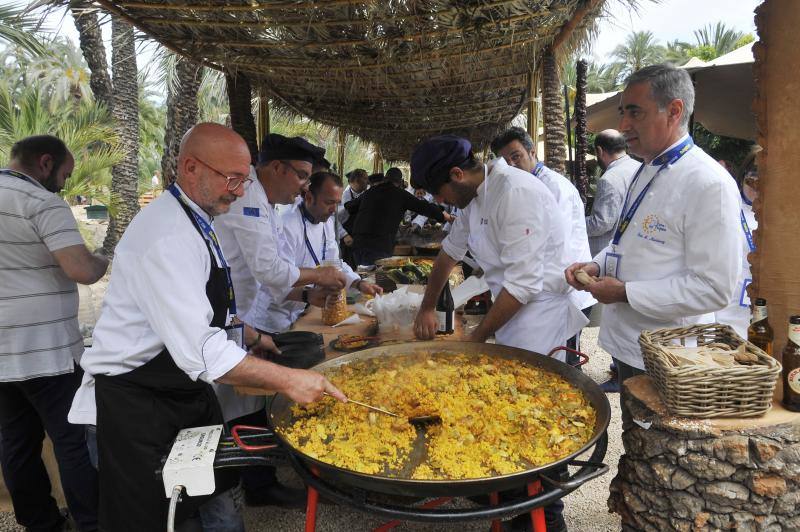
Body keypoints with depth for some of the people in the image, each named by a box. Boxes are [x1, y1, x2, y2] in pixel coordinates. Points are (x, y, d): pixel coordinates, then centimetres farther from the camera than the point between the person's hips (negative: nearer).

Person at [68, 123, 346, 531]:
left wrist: (249, 337, 13)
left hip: (186, 388, 9)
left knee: (216, 494, 17)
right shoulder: (166, 236, -26)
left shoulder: (195, 221, 8)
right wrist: (287, 380, -30)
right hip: (136, 405, -9)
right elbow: (199, 349, -33)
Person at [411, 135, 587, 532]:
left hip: (540, 327, -8)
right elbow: (451, 250, 22)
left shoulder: (517, 194, -23)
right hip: (511, 322, 8)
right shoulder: (475, 197, 7)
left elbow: (523, 284, -24)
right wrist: (427, 307, 20)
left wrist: (475, 339, -16)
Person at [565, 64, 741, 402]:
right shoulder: (645, 173, 9)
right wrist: (597, 265, 2)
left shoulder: (708, 184, -20)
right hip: (627, 346, 8)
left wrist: (625, 293, -21)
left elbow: (714, 288, -24)